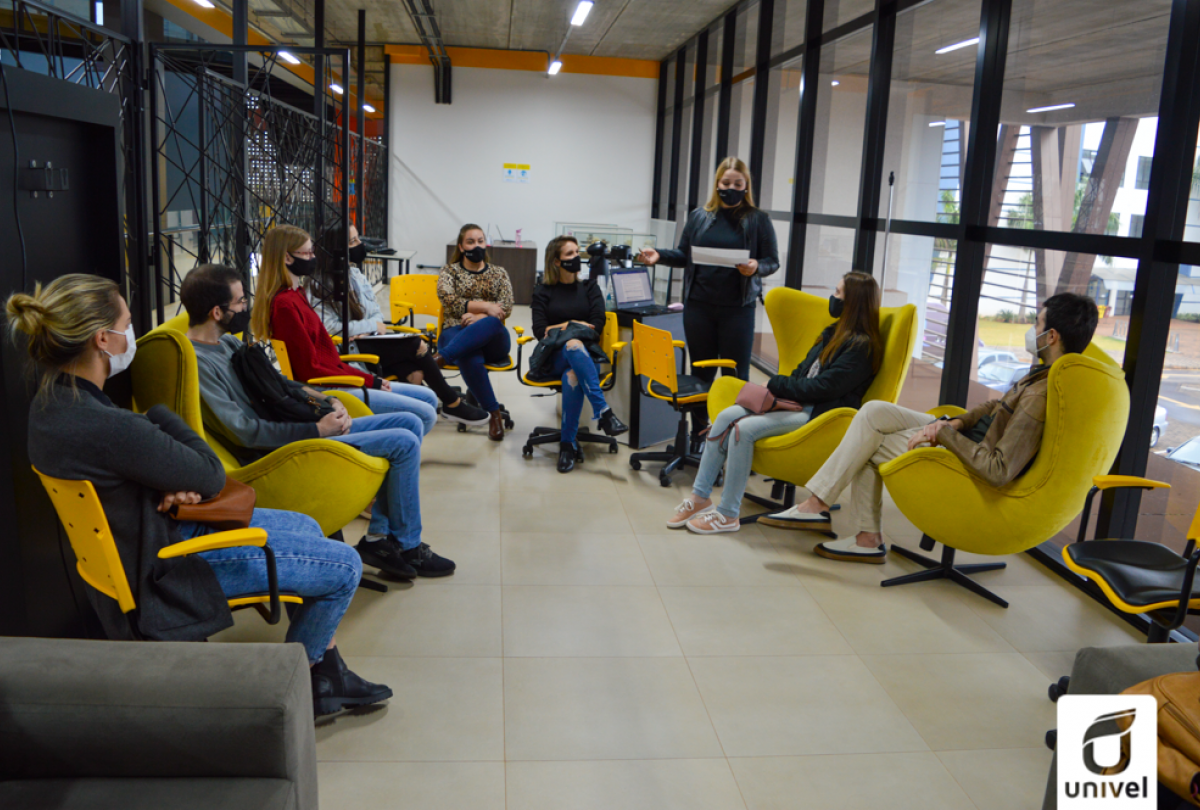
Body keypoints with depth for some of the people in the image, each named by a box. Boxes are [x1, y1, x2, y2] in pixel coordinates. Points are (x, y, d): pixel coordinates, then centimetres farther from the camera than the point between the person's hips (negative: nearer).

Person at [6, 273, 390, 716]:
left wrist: (177, 485, -12)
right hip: (165, 568, -10)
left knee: (307, 527, 21)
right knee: (345, 567, -4)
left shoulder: (52, 401, -2)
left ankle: (328, 674, 30)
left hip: (157, 527, 10)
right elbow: (212, 475, -21)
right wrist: (160, 414, -6)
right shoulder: (102, 427, -34)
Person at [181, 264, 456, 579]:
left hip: (295, 429, 11)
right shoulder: (195, 362, -19)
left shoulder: (227, 342, 11)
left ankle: (378, 536, 5)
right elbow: (243, 431, -23)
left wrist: (325, 399, 4)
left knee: (410, 422, 5)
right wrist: (317, 429, -19)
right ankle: (406, 547, 4)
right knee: (404, 443, -15)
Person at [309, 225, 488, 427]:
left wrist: (366, 331, -9)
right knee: (415, 345, -20)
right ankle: (453, 403, -9)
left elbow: (377, 313, 14)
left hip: (367, 341, 7)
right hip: (349, 350, -7)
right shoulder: (320, 284, -9)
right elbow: (332, 328, -17)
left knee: (415, 375, -23)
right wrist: (372, 326, -10)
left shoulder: (354, 273, 15)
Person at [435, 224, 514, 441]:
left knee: (491, 323, -39)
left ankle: (440, 358, -44)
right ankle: (494, 413, -33)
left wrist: (479, 317, -14)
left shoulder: (499, 273, 19)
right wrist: (485, 306, -14)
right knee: (471, 360, -40)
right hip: (456, 334, -1)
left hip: (492, 339, 1)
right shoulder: (449, 271, 16)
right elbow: (449, 300, -5)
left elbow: (506, 308, 3)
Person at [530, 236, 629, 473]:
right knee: (573, 345, -40)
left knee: (572, 375, -38)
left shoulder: (589, 288, 19)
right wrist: (573, 327, -5)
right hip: (554, 357, -1)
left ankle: (568, 444, -36)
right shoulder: (544, 292, 16)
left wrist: (561, 327, -3)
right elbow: (540, 330, 4)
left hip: (585, 353, 1)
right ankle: (603, 412, -47)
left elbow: (597, 326, 5)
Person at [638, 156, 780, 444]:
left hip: (737, 309, -3)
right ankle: (698, 435, 24)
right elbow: (684, 256, 13)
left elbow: (772, 261, 0)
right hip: (699, 306, 3)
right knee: (701, 373, 12)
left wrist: (756, 267, -21)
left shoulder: (758, 220, 1)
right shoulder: (698, 217, 9)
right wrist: (660, 256, -5)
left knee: (736, 376, 2)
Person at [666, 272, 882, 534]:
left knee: (744, 428, -27)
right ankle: (700, 497, -6)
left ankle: (728, 515, -18)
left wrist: (776, 385, -12)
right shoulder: (835, 333, 18)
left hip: (820, 414, -9)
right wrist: (778, 388, 0)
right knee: (726, 416, -10)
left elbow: (824, 386, -18)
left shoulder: (862, 346, -11)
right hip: (799, 402, 9)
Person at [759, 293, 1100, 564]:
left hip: (972, 473, -9)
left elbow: (999, 471, -34)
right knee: (873, 412, 2)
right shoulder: (1047, 372, 0)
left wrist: (945, 432, -25)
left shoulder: (1042, 397, -29)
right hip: (964, 438, 9)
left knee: (867, 444, -7)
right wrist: (958, 421, -1)